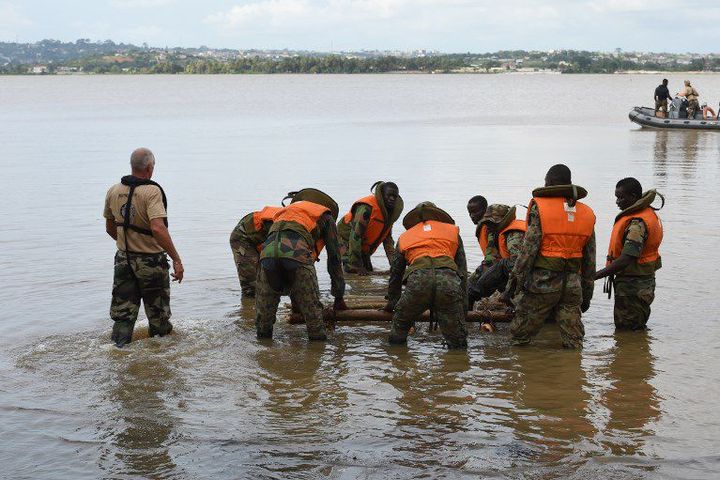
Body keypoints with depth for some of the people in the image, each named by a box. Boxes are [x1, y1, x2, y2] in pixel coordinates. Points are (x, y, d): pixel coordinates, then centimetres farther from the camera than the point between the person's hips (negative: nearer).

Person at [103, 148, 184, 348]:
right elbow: (157, 228, -31)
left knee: (123, 310, 12)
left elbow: (110, 228, 12)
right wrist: (177, 260, -28)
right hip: (151, 260, -5)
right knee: (157, 310, 14)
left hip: (123, 258, 5)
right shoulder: (151, 191, -19)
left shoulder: (113, 191, 1)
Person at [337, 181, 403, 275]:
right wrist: (357, 266, -32)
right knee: (353, 269, -20)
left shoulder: (389, 211, -3)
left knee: (369, 269, 1)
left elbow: (387, 238, 6)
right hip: (346, 238, -8)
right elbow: (355, 236, -32)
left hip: (363, 245, 8)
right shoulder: (366, 208, -31)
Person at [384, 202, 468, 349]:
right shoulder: (452, 231, 33)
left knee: (399, 325, 23)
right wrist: (462, 308, 36)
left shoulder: (405, 237, 33)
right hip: (449, 279, 0)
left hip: (418, 279, 1)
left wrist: (392, 302, 56)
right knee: (457, 343, 5)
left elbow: (395, 273, 41)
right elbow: (462, 271, 32)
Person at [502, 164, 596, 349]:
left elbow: (529, 249, -12)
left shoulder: (540, 207, -6)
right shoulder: (587, 214, 10)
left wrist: (515, 281, -7)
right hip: (572, 284, 5)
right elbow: (590, 259, 13)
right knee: (573, 344, 8)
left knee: (520, 335, 7)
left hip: (542, 283, -5)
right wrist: (587, 292, 20)